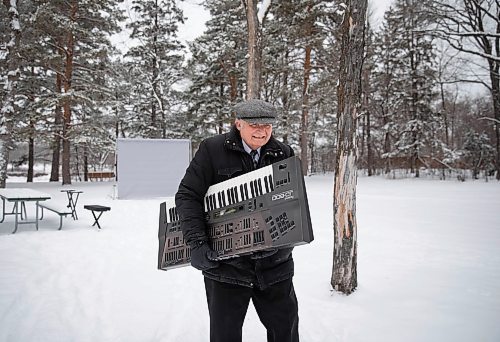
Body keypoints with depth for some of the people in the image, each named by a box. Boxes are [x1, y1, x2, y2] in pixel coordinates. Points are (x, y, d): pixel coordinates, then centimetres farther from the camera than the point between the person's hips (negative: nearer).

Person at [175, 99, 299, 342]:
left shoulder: (284, 154, 4)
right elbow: (188, 195, -8)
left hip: (274, 265, 3)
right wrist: (197, 243, -18)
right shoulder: (212, 150, -6)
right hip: (225, 265, -2)